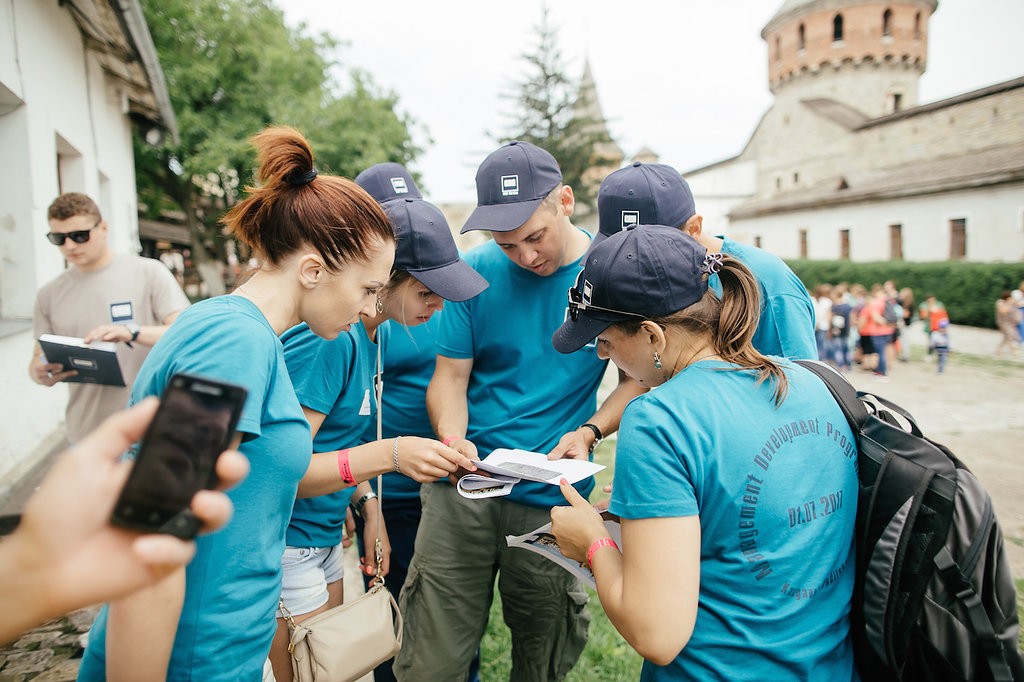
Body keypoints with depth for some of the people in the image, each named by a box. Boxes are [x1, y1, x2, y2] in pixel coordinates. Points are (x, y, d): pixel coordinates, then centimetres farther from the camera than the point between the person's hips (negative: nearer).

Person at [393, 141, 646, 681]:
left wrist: (588, 431, -14)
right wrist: (453, 439, -18)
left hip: (553, 500, 0)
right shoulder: (477, 271, 0)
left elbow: (638, 378, 4)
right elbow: (449, 376, 2)